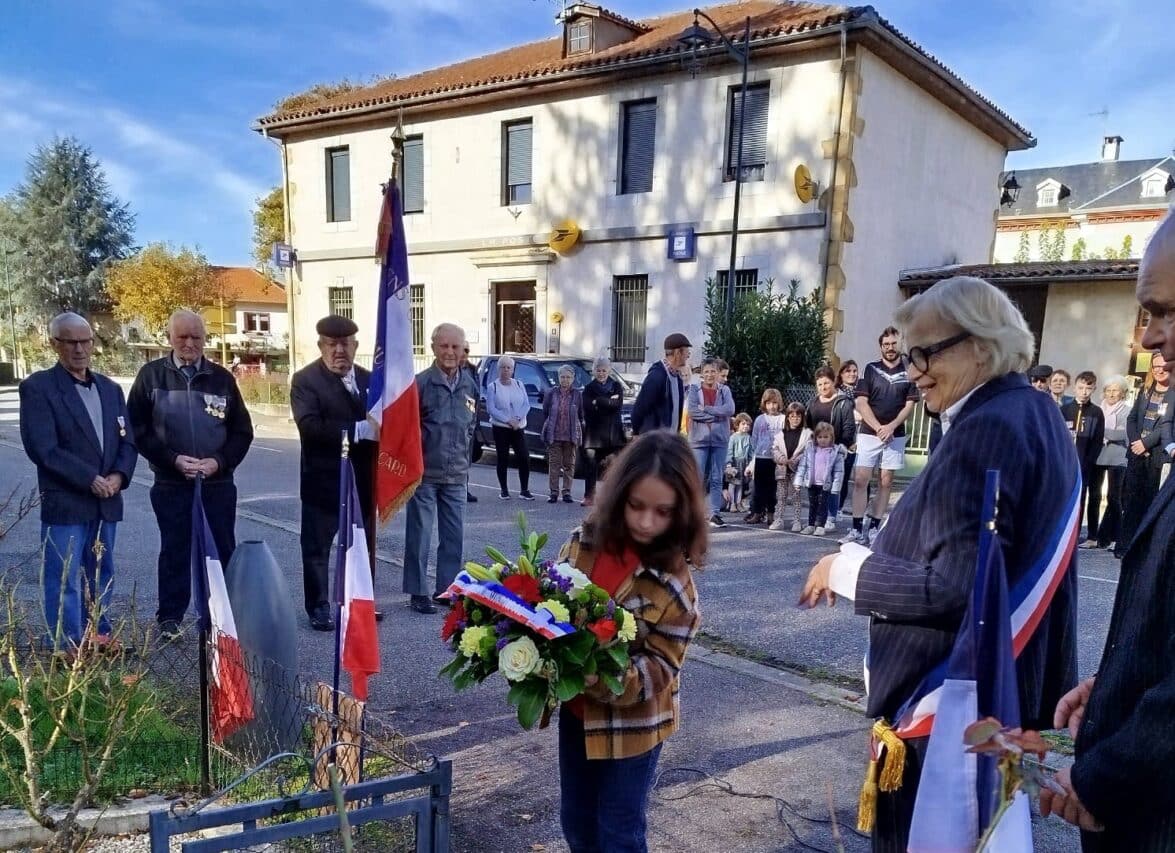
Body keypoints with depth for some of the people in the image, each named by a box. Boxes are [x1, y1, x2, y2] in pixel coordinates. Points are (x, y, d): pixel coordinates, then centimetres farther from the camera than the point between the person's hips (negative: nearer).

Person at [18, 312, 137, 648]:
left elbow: (127, 441, 10)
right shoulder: (37, 387, -6)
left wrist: (119, 476, -9)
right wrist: (90, 479, -17)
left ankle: (99, 639, 24)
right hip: (64, 502, -6)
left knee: (101, 576, 14)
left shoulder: (110, 389, 12)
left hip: (106, 501, 6)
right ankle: (68, 652, 5)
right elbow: (42, 447, -15)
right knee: (63, 581, -2)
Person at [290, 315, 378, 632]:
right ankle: (318, 607, 19)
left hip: (362, 481, 6)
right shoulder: (305, 380, -10)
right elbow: (310, 426, -25)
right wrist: (357, 430, -30)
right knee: (317, 547, 6)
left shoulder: (369, 379, 9)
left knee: (363, 545, 16)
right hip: (323, 481, -5)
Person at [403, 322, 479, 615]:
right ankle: (418, 592, 14)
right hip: (424, 473, -5)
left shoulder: (469, 383, 6)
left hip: (457, 475, 5)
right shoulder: (420, 382, -11)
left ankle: (447, 588, 22)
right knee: (419, 535, 3)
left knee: (454, 536, 10)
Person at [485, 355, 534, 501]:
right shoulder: (493, 387, 1)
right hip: (500, 428, -2)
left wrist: (517, 418, -14)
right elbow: (491, 409, -8)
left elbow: (526, 404, 3)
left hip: (519, 427, 2)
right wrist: (508, 420, -16)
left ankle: (524, 490, 3)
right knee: (503, 459, 1)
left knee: (524, 458, -5)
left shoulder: (519, 385, 10)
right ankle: (504, 490, 11)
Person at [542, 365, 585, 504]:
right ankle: (554, 492, 8)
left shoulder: (578, 394, 1)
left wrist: (579, 434, 0)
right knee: (554, 464, 2)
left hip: (571, 435, 0)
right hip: (554, 435, 0)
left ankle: (567, 492, 14)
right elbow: (545, 413, 6)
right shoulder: (551, 393, 1)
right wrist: (546, 429, 2)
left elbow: (581, 416, 4)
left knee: (569, 465, 6)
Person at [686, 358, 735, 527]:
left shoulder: (724, 390, 9)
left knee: (716, 479, 5)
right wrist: (717, 415, -11)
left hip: (720, 440, 2)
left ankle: (715, 514, 9)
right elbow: (692, 411, -11)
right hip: (699, 439, -2)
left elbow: (730, 410, -8)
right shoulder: (694, 390, 4)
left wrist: (705, 408, -12)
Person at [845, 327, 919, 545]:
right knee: (860, 480, -7)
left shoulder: (908, 372, 6)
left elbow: (910, 404, 3)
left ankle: (874, 528, 10)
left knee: (885, 482, 3)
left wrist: (891, 427, -11)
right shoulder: (871, 369, 5)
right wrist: (878, 428, -11)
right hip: (868, 433, -1)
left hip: (895, 435, 1)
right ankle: (857, 530, -4)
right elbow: (861, 403, 0)